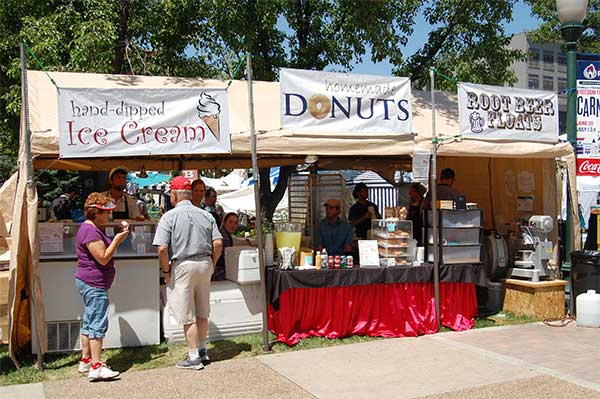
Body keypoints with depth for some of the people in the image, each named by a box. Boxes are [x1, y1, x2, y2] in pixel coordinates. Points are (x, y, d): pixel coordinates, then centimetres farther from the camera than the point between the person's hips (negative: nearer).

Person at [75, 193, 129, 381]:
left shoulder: (91, 228, 16)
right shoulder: (90, 231, -18)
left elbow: (104, 252, 22)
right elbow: (103, 258, -21)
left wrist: (117, 240, 12)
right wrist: (117, 240, -15)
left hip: (88, 283, 11)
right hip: (94, 284, -11)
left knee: (89, 322, 16)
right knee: (98, 324, -10)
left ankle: (85, 360, 24)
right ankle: (96, 367, -9)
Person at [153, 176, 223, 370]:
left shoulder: (169, 216, -9)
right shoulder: (206, 215, 4)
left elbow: (162, 249, -17)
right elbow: (218, 243, -1)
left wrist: (166, 270, -4)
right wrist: (211, 264, 11)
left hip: (182, 266, -5)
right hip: (205, 264, 5)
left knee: (188, 316, 3)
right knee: (202, 312, 18)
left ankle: (194, 358, 9)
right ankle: (202, 351, 30)